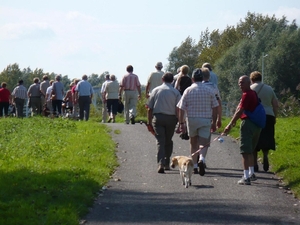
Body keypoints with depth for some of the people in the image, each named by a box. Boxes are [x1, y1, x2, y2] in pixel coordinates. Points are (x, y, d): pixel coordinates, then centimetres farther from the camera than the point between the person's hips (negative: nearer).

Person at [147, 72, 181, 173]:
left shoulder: (156, 90, 4)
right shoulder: (175, 92, -1)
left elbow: (149, 108, 5)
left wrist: (149, 121, 12)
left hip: (158, 117, 0)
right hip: (171, 118, 0)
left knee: (160, 141, -3)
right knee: (168, 141, 16)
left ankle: (161, 164, -20)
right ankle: (167, 164, 22)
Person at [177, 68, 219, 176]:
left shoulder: (188, 90, -1)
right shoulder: (209, 90, 1)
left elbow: (181, 108, -4)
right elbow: (215, 107, 3)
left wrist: (181, 123, 0)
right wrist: (214, 122, 10)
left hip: (192, 119, 0)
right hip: (205, 120, 0)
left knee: (193, 143, 17)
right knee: (203, 143, 0)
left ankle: (194, 166, 19)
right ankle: (201, 160, -29)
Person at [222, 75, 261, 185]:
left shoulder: (246, 95, -15)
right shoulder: (253, 93, 16)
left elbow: (240, 111, -19)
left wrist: (230, 125, -17)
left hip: (248, 123, -10)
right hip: (257, 125, 10)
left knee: (245, 152, -6)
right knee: (250, 151, 22)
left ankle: (246, 177, -7)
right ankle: (251, 174, 31)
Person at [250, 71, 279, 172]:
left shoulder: (251, 89, 0)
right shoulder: (269, 89, 12)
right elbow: (276, 105, 12)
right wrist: (274, 117, 18)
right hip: (269, 116, 3)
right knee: (266, 139, 13)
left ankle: (255, 164, 5)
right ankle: (265, 156, -13)